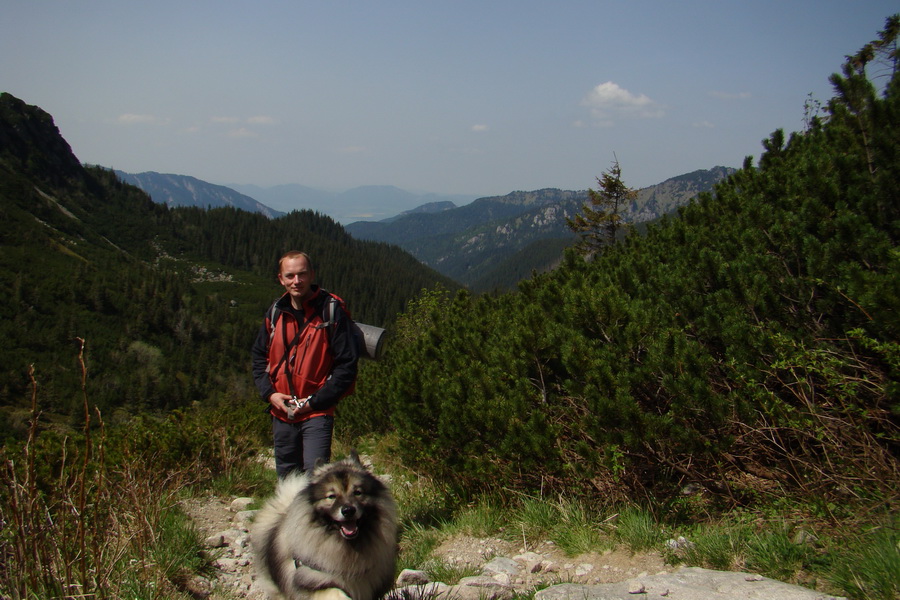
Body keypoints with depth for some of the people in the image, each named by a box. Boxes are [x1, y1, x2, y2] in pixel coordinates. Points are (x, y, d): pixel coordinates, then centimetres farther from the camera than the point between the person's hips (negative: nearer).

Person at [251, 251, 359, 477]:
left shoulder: (331, 311, -8)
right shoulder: (276, 312, 7)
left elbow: (347, 364, -9)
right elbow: (259, 356, 15)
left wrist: (315, 401, -14)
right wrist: (269, 393, -1)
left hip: (317, 413, -5)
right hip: (281, 412, 5)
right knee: (286, 478, 15)